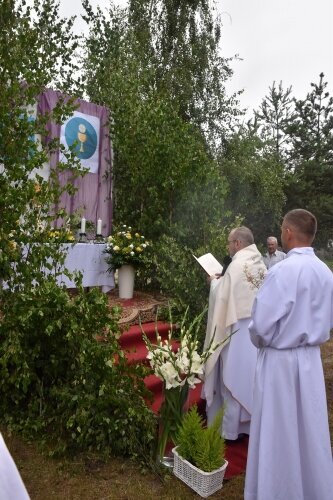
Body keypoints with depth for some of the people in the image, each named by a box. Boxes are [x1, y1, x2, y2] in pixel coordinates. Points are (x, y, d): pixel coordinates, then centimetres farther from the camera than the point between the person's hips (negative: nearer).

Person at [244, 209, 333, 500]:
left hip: (280, 360, -6)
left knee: (278, 432, 11)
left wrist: (260, 342, 0)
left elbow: (261, 323, -20)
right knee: (310, 429, 21)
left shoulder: (282, 271, -23)